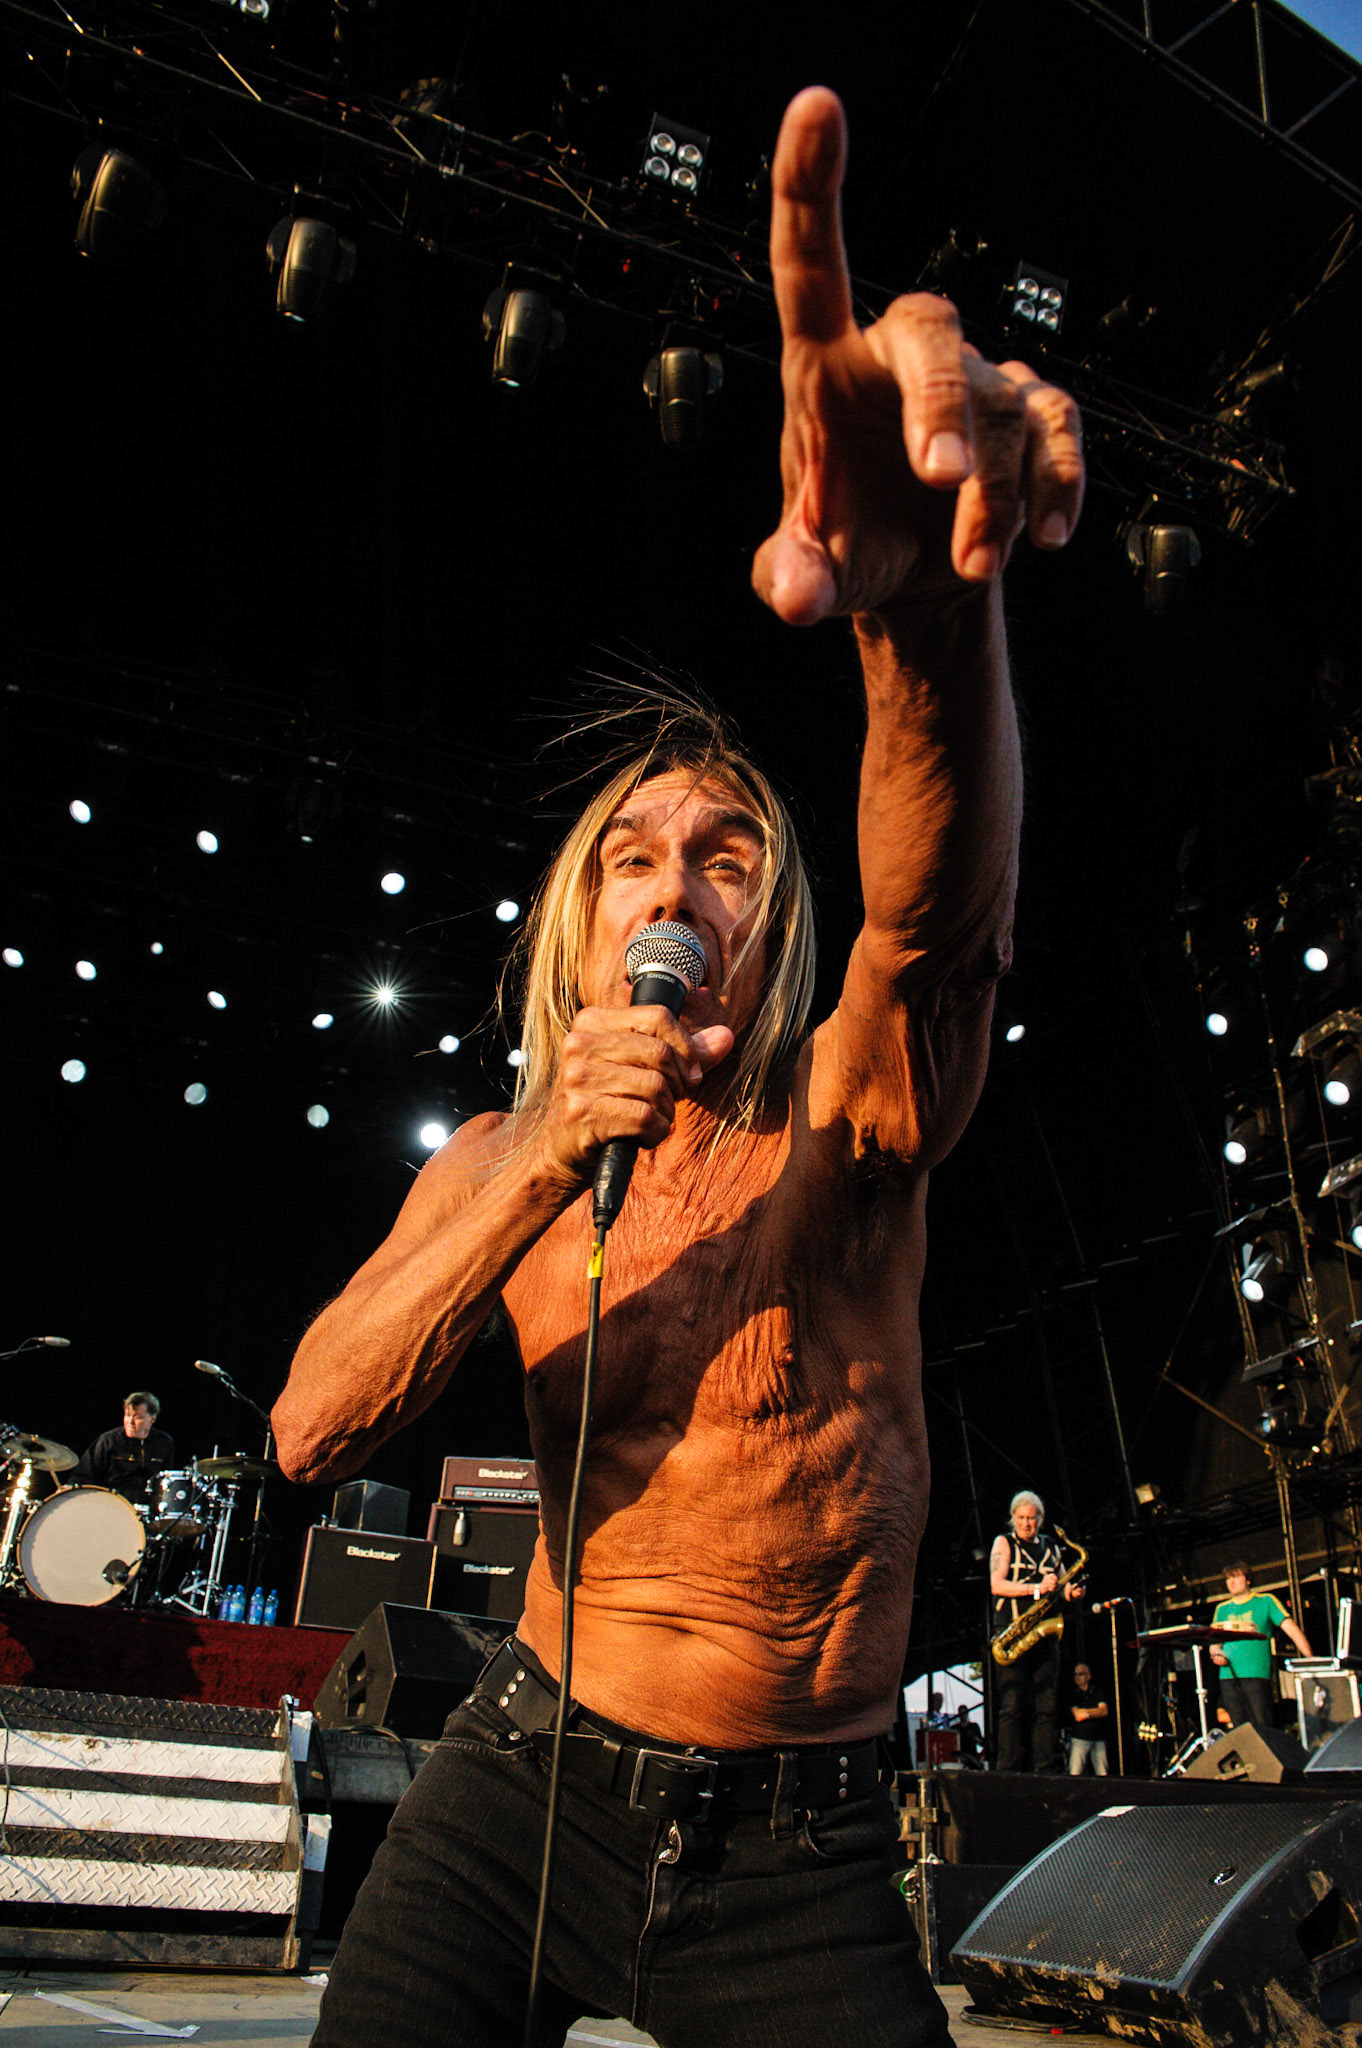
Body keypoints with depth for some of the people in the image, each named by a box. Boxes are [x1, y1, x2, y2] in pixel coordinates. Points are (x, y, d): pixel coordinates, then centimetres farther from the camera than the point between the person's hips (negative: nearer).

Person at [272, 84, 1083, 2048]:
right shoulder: (491, 1165, 2)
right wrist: (539, 1170, -22)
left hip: (802, 1862, -1)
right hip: (523, 1794, 2)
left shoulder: (848, 1121, -9)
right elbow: (315, 1428, -10)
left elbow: (943, 907, -30)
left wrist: (930, 590, -49)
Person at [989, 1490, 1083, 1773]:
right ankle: (1008, 1771, -5)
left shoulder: (1052, 1548, 18)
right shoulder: (1004, 1543, 4)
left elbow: (1062, 1588, 21)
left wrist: (1071, 1592, -3)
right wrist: (1037, 1588, -18)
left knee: (1047, 1706, 1)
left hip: (1045, 1633, 4)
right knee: (1013, 1705, -8)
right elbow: (996, 1585, -9)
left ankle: (1046, 1771, 5)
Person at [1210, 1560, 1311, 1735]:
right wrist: (1217, 1653, -4)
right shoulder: (1222, 1609, 19)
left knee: (1262, 1729, -9)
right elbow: (1214, 1641, 18)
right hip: (1228, 1675, 4)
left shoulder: (1265, 1601, 8)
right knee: (1239, 1731, 2)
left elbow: (1291, 1629, 0)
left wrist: (1311, 1660, -10)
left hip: (1256, 1674, -4)